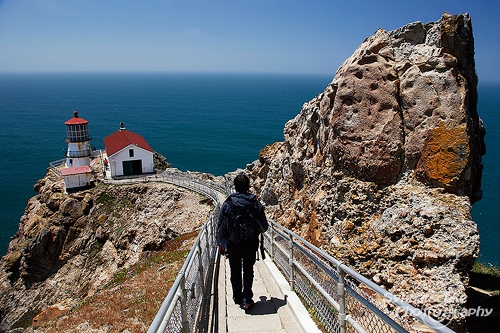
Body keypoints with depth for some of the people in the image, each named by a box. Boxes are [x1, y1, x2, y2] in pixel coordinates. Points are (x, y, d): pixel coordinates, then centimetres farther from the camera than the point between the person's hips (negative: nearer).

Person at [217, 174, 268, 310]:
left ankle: (237, 297, 31)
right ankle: (247, 299, 14)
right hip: (251, 244, 1)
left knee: (235, 272, 17)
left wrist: (221, 244, 8)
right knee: (248, 271, 16)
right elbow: (264, 226, -2)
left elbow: (220, 227, -4)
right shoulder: (256, 204, -9)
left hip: (233, 245, 0)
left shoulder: (227, 204, -11)